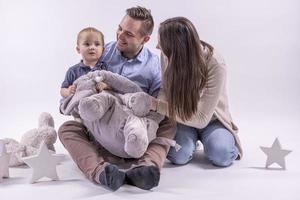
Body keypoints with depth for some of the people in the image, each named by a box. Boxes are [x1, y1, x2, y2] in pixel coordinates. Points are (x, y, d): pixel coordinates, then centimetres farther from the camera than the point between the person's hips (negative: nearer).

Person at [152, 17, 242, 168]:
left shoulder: (215, 65, -30)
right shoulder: (169, 56, -18)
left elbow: (201, 119, -29)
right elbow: (165, 89, -3)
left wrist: (156, 105, -32)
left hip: (209, 118, -2)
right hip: (180, 116, 3)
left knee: (221, 155, -30)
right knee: (178, 155, -25)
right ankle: (191, 137, 8)